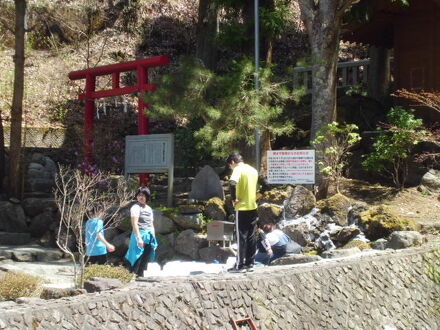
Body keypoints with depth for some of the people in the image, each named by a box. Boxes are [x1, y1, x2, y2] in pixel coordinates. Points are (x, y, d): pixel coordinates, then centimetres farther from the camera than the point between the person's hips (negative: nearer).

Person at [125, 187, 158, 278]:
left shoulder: (149, 209, 16)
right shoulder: (136, 207, -7)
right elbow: (134, 223, -16)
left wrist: (153, 238, 15)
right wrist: (139, 238, -23)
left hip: (149, 236, 7)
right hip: (140, 235, -7)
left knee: (145, 260, 9)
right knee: (138, 259, -9)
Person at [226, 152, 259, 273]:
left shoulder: (238, 169, -11)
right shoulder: (253, 170, 13)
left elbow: (232, 183, -29)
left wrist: (234, 199, -19)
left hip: (242, 208, -7)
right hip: (253, 207, 7)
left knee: (241, 237, -2)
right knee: (252, 237, 9)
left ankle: (240, 266, 1)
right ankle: (250, 264, 13)